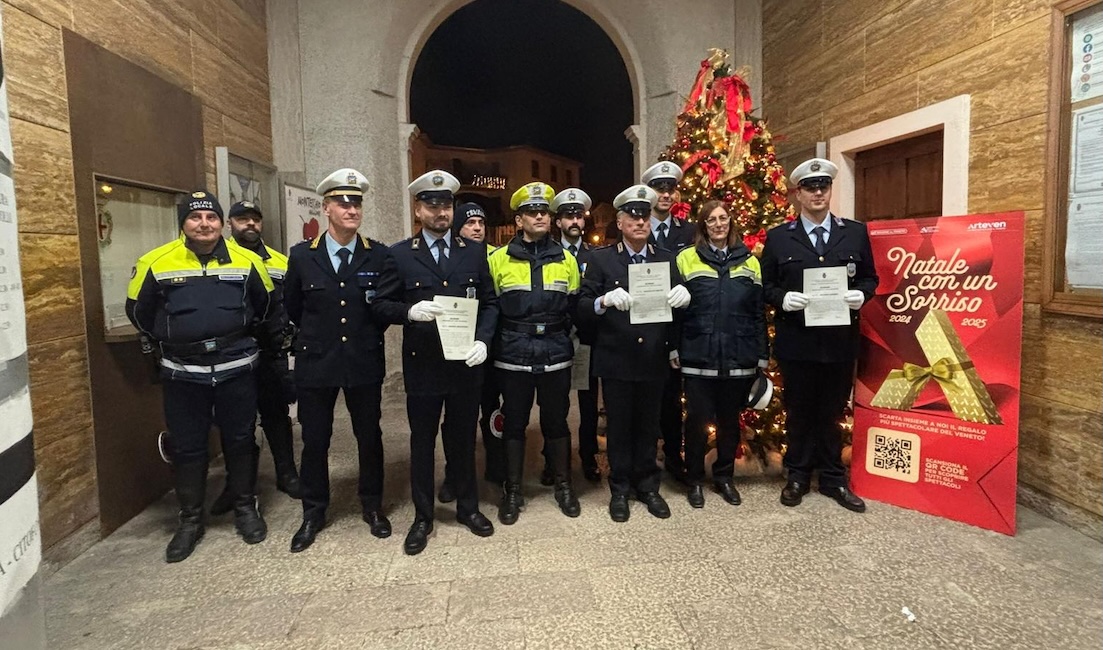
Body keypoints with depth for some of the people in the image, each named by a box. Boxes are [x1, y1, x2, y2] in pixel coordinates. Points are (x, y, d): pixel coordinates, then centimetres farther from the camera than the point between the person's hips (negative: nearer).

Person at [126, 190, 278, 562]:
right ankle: (190, 519, 25)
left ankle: (245, 509, 28)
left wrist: (255, 343, 18)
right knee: (187, 448, 9)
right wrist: (163, 346, 17)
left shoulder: (246, 261, -2)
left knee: (240, 441, 11)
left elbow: (267, 310, 11)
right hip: (182, 374, 0)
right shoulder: (156, 263, -5)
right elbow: (139, 312, 10)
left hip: (236, 370, 0)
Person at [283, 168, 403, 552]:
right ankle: (313, 511, 29)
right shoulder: (302, 255, -1)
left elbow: (390, 307, -1)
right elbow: (292, 307, 11)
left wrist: (367, 334, -4)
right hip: (315, 363, 1)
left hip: (365, 363, 0)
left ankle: (372, 505, 31)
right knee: (314, 441, 10)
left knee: (369, 437, 12)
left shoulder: (379, 256, -4)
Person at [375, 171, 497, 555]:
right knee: (422, 442, 10)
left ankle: (468, 507, 33)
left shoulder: (474, 251, 6)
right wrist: (409, 311, -22)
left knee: (463, 438, 14)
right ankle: (422, 517, 27)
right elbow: (383, 307, -1)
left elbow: (490, 302, 6)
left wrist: (483, 340, -10)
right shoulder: (399, 254, 0)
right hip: (422, 364, -1)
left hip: (466, 363, 2)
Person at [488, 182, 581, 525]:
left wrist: (564, 339, 2)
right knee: (514, 423, 8)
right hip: (514, 357, -1)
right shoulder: (499, 259, 1)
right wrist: (489, 346, -1)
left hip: (555, 356, 1)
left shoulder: (566, 259, 6)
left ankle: (563, 486, 28)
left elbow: (576, 308, 10)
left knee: (556, 422, 11)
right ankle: (512, 491, 23)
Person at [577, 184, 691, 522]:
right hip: (616, 360, -2)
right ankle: (620, 489, 25)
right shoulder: (601, 259, -2)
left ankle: (647, 484, 31)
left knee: (648, 426, 14)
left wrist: (683, 296, -19)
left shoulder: (666, 259, 6)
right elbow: (582, 308, -7)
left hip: (654, 359, 2)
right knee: (619, 426, 10)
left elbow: (680, 306, 4)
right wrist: (605, 300, -28)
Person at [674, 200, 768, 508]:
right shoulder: (686, 258, 1)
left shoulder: (749, 261, 9)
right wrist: (674, 350, -7)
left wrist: (762, 356, 4)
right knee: (698, 419, 5)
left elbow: (759, 312, 8)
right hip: (698, 357, -2)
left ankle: (724, 476, 30)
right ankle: (695, 479, 22)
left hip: (738, 357, 2)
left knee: (730, 419, 13)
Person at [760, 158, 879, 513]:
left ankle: (833, 478, 27)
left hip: (840, 339, 1)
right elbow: (765, 284, 2)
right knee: (798, 411, 11)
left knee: (832, 412, 12)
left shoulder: (856, 232, 6)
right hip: (796, 340, -1)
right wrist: (782, 298, -17)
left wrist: (861, 294, -11)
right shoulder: (778, 237, 2)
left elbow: (870, 277, 10)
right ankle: (798, 475, 26)